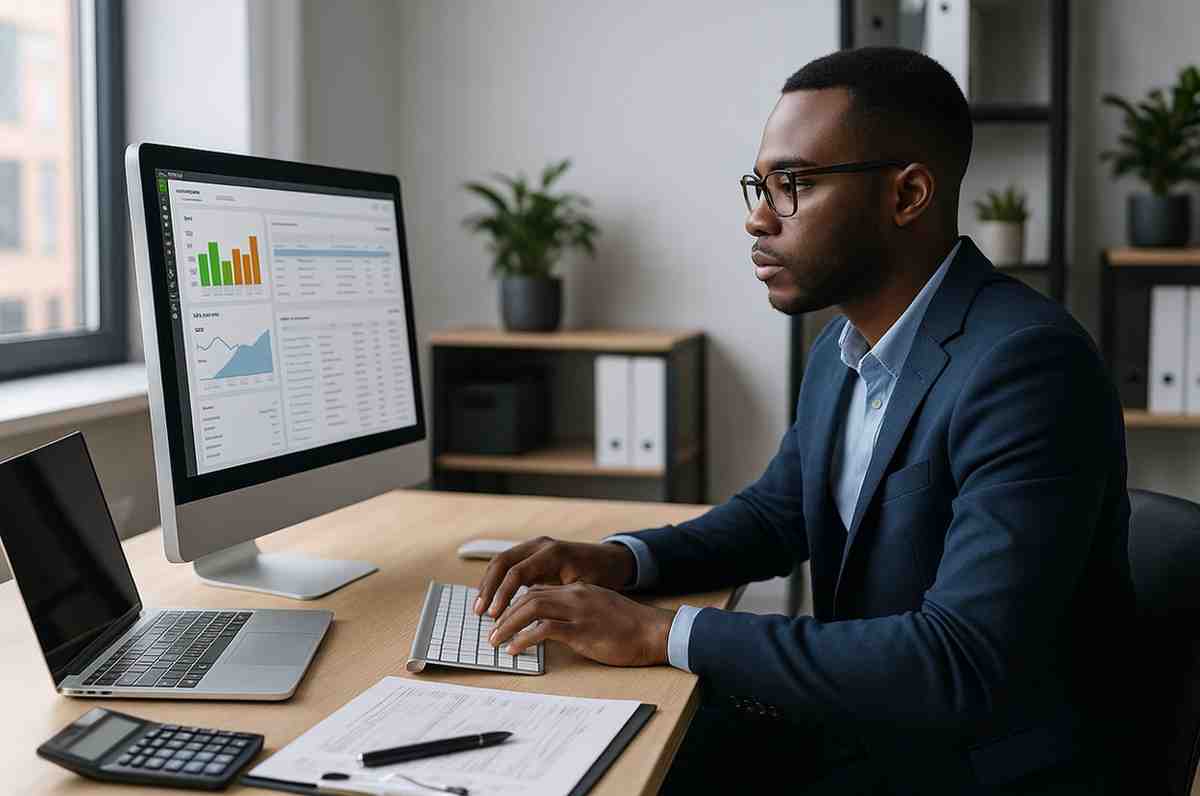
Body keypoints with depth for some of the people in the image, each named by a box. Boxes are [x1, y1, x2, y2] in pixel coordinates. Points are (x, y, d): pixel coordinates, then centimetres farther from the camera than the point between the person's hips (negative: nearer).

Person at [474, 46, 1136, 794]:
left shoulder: (1025, 362, -25)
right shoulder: (844, 346, 3)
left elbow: (964, 662, -32)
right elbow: (776, 513, 17)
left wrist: (662, 633, -28)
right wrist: (619, 559, -3)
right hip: (855, 718, 7)